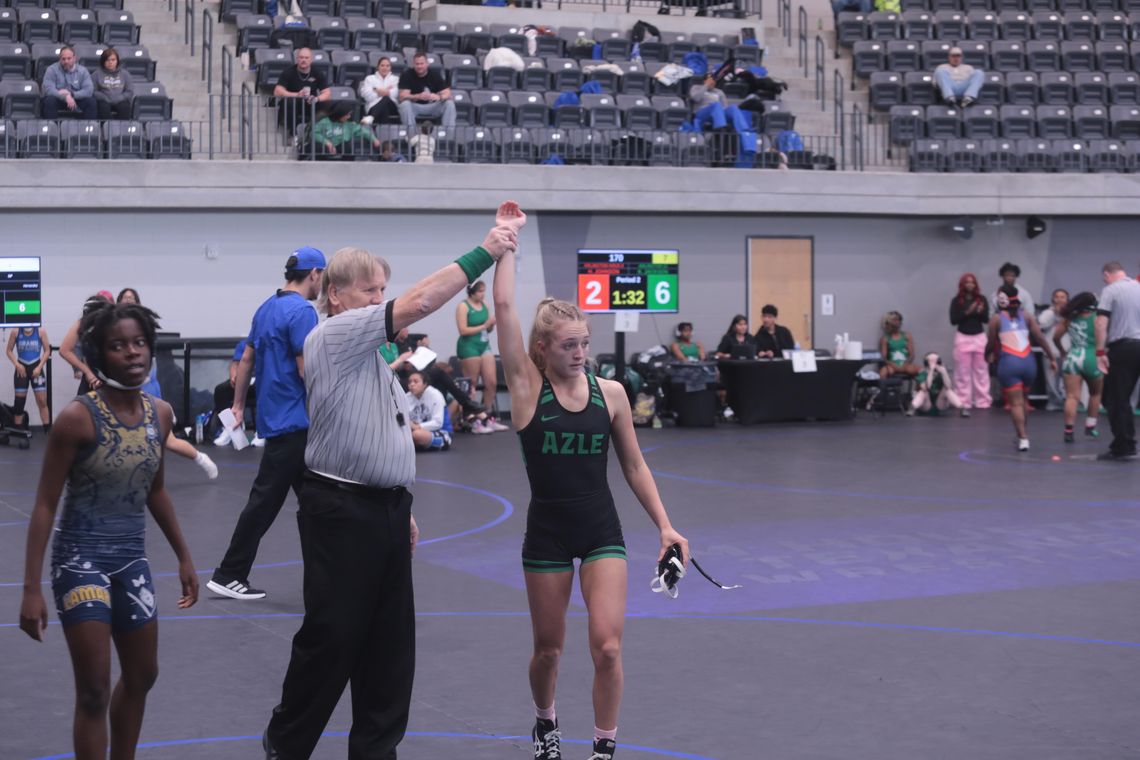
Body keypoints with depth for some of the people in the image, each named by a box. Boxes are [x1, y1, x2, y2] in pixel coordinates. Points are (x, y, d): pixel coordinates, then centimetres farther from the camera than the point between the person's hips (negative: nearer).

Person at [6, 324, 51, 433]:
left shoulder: (40, 331, -8)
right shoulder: (16, 331, -7)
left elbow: (47, 351, -1)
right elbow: (9, 351, 2)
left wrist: (39, 367, -9)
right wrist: (17, 364, -11)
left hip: (36, 368, -1)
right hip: (22, 368, 1)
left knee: (42, 401, -3)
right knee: (19, 401, 4)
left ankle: (48, 430, 1)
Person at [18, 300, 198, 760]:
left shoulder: (161, 414, -1)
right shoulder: (78, 417, -19)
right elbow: (45, 504, -15)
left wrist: (183, 557, 19)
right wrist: (31, 589, -18)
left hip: (132, 559, 6)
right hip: (81, 560, -6)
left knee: (142, 676, 19)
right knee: (94, 692, -5)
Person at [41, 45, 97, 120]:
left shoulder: (82, 70, 1)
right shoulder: (52, 69, -5)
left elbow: (89, 90, -10)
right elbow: (48, 89, -18)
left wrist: (71, 94, -25)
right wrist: (65, 97, -33)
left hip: (77, 101, 2)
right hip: (58, 100, -1)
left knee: (91, 101, -25)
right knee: (49, 100, -33)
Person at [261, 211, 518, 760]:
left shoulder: (368, 354, 18)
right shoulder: (334, 336, -11)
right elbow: (417, 303, -21)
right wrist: (483, 254, -17)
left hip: (384, 509, 9)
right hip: (340, 510, -9)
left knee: (390, 641, 9)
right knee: (331, 638, -3)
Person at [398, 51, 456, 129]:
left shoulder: (435, 74, -6)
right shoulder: (406, 75, -11)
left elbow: (447, 94, -13)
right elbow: (403, 96, -22)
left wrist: (439, 97, -38)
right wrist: (418, 96, -41)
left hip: (432, 107, 2)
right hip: (415, 107, -2)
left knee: (449, 103, -22)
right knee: (405, 104, -34)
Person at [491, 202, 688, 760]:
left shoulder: (611, 393, -2)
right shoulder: (528, 387, -7)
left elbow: (634, 467, 8)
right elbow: (504, 306, -17)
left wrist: (664, 525, 5)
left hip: (602, 532, 1)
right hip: (547, 533, -1)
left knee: (607, 646, -10)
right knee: (549, 648, 13)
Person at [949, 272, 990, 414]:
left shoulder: (981, 299, 3)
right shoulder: (956, 301, -2)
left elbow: (987, 319, 0)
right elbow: (953, 320, -7)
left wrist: (980, 312, -20)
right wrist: (967, 312, -19)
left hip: (979, 337, 2)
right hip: (963, 338, -2)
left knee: (981, 371, 4)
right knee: (963, 372, 0)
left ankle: (983, 402, 9)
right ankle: (964, 404, 3)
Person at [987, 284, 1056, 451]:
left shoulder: (996, 319, 2)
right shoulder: (1026, 315, 9)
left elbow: (992, 344, 7)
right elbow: (1040, 338, 3)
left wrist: (989, 355, 28)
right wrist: (1052, 358, 9)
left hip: (1008, 362, -3)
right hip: (1028, 361, 3)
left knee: (1015, 402, -2)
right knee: (1022, 400, 20)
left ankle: (1023, 438, -12)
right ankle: (1022, 435, 27)